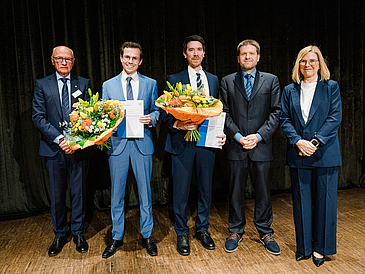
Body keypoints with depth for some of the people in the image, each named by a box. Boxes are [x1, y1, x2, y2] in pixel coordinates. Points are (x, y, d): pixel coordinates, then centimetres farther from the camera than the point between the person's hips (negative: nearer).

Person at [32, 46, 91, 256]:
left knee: (79, 192, 8)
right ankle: (60, 235, 28)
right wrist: (59, 138, -14)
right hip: (54, 148, 1)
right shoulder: (42, 85, 6)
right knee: (57, 194, 10)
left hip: (79, 149, 0)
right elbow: (38, 117, -1)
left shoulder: (84, 83, 6)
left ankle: (78, 233, 26)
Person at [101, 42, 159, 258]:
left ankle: (147, 235, 25)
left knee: (145, 191, 7)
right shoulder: (108, 85, 9)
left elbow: (157, 111, 9)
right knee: (117, 193, 9)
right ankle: (117, 237, 26)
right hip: (117, 143, 1)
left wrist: (151, 118, -13)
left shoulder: (151, 84, 8)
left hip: (142, 143, 0)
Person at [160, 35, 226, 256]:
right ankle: (182, 233, 22)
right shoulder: (174, 80, 4)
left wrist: (221, 133, 0)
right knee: (181, 190, 4)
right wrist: (176, 124, -19)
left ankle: (203, 229, 31)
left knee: (206, 188, 11)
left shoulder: (214, 80, 14)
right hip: (182, 142, -2)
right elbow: (165, 112, 1)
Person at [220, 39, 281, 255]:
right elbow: (225, 113, 3)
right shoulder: (227, 82, 8)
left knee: (263, 192, 9)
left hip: (262, 146, 0)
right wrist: (238, 136, -10)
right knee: (236, 192, 9)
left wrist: (258, 136, -11)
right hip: (236, 146, 0)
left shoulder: (271, 80, 8)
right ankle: (236, 232, 26)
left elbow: (276, 113, 1)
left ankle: (265, 232, 28)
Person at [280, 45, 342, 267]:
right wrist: (298, 141, -12)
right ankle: (304, 246, 25)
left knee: (324, 201, 5)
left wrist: (316, 142, -15)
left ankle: (320, 248, 22)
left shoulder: (331, 87, 4)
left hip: (325, 154, -2)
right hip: (298, 155, 2)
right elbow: (285, 120, 4)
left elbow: (335, 118, -4)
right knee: (301, 201, 9)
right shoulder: (290, 91, 10)